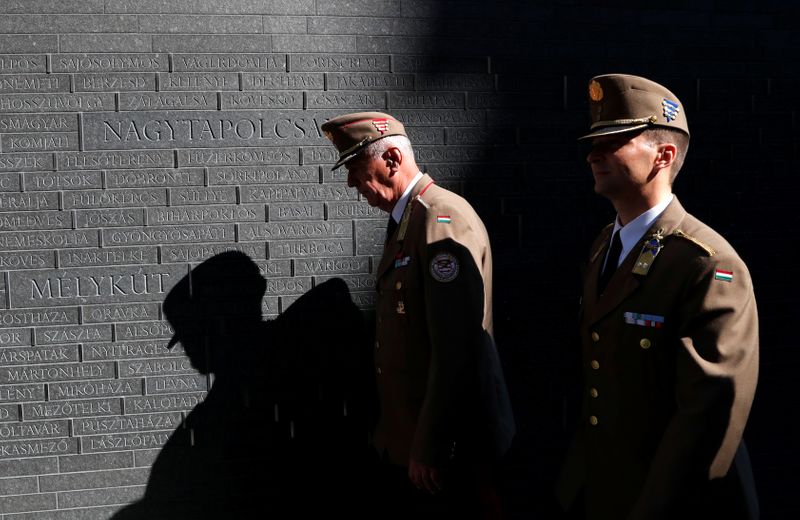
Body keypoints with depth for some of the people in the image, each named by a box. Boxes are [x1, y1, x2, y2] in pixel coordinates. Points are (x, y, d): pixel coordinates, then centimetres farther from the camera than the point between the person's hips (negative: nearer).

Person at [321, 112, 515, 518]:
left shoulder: (442, 219, -19)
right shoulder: (403, 219, 13)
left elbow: (457, 350, -25)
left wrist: (430, 447, -22)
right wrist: (398, 433, 17)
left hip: (445, 443, -9)